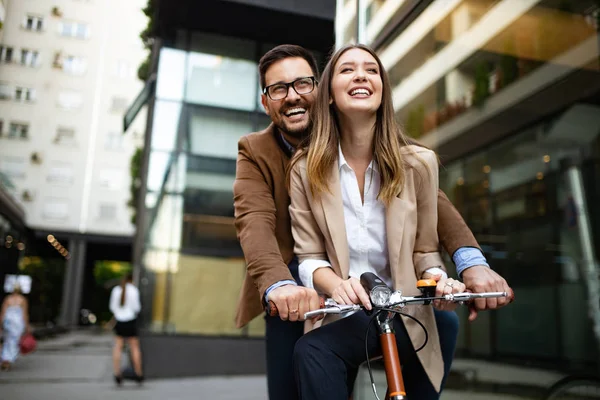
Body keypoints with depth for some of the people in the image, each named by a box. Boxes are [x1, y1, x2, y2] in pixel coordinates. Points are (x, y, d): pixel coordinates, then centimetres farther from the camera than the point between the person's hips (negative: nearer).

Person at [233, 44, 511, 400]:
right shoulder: (255, 152, -5)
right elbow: (255, 222, -23)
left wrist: (472, 261, -32)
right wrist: (279, 285, -44)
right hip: (297, 295, 0)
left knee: (443, 321, -16)